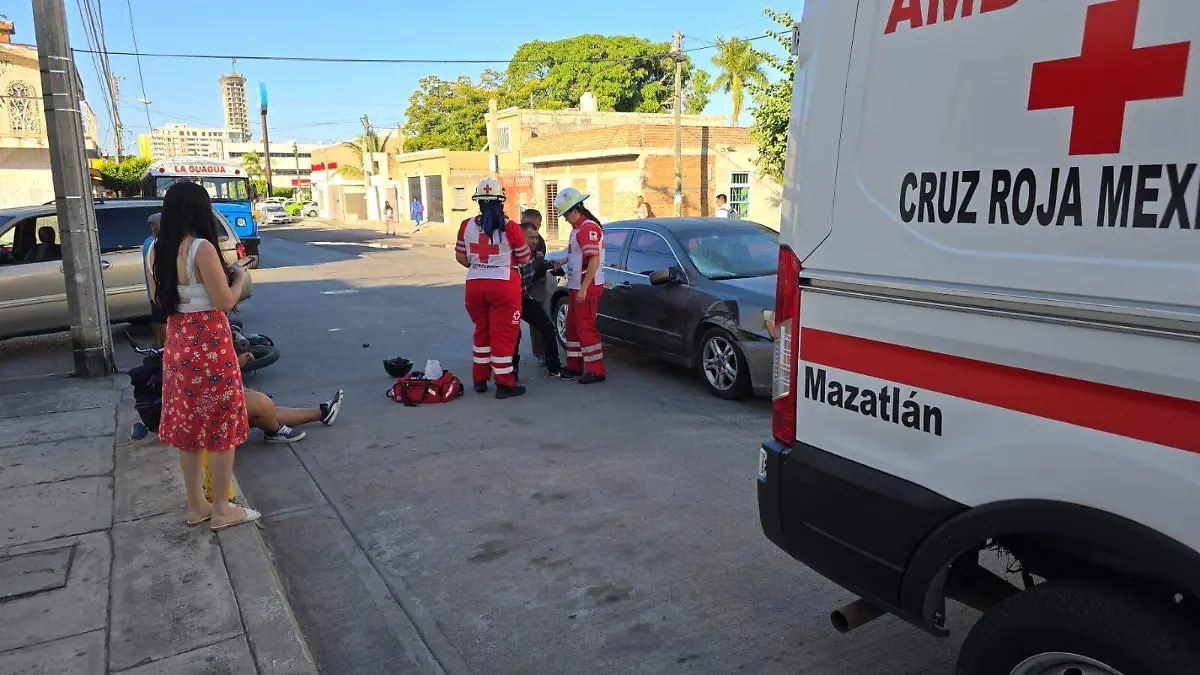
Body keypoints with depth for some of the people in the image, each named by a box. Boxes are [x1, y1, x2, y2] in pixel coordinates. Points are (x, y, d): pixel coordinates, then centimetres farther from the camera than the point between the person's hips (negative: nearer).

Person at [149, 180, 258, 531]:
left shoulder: (157, 249, 4)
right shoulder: (202, 248, -18)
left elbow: (160, 298, 15)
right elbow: (225, 302, -16)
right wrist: (239, 277, 1)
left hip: (177, 342, 8)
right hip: (209, 343, -7)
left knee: (188, 425, 15)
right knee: (220, 426, 4)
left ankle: (196, 505, 27)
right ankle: (222, 510, 14)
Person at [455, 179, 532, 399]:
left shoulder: (467, 226, -1)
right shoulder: (510, 227, -12)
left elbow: (460, 257, 8)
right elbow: (524, 258, -2)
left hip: (475, 284, 4)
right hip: (504, 285, -4)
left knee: (482, 330, 20)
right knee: (503, 334, 3)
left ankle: (480, 379, 27)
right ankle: (504, 384, 8)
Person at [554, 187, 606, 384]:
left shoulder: (588, 228, -18)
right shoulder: (579, 227, 14)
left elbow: (594, 260, -25)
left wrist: (584, 288, -27)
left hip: (587, 287, -11)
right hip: (577, 286, 11)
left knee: (585, 327, -7)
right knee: (573, 325, 17)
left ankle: (596, 371, -1)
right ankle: (574, 365, 28)